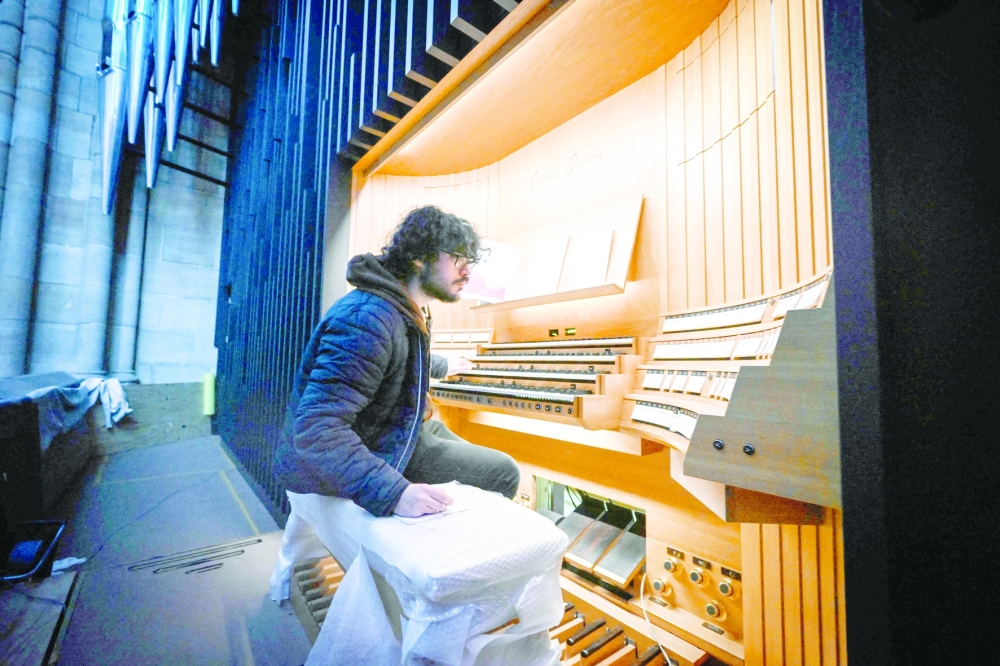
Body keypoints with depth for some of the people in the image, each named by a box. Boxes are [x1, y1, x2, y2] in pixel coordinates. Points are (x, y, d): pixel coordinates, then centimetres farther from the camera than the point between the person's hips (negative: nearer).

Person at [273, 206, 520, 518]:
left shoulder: (408, 310, 2)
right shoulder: (369, 317, -31)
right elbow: (316, 429, -36)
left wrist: (442, 367, 43)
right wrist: (395, 493, -43)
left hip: (399, 427, 10)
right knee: (505, 473, -5)